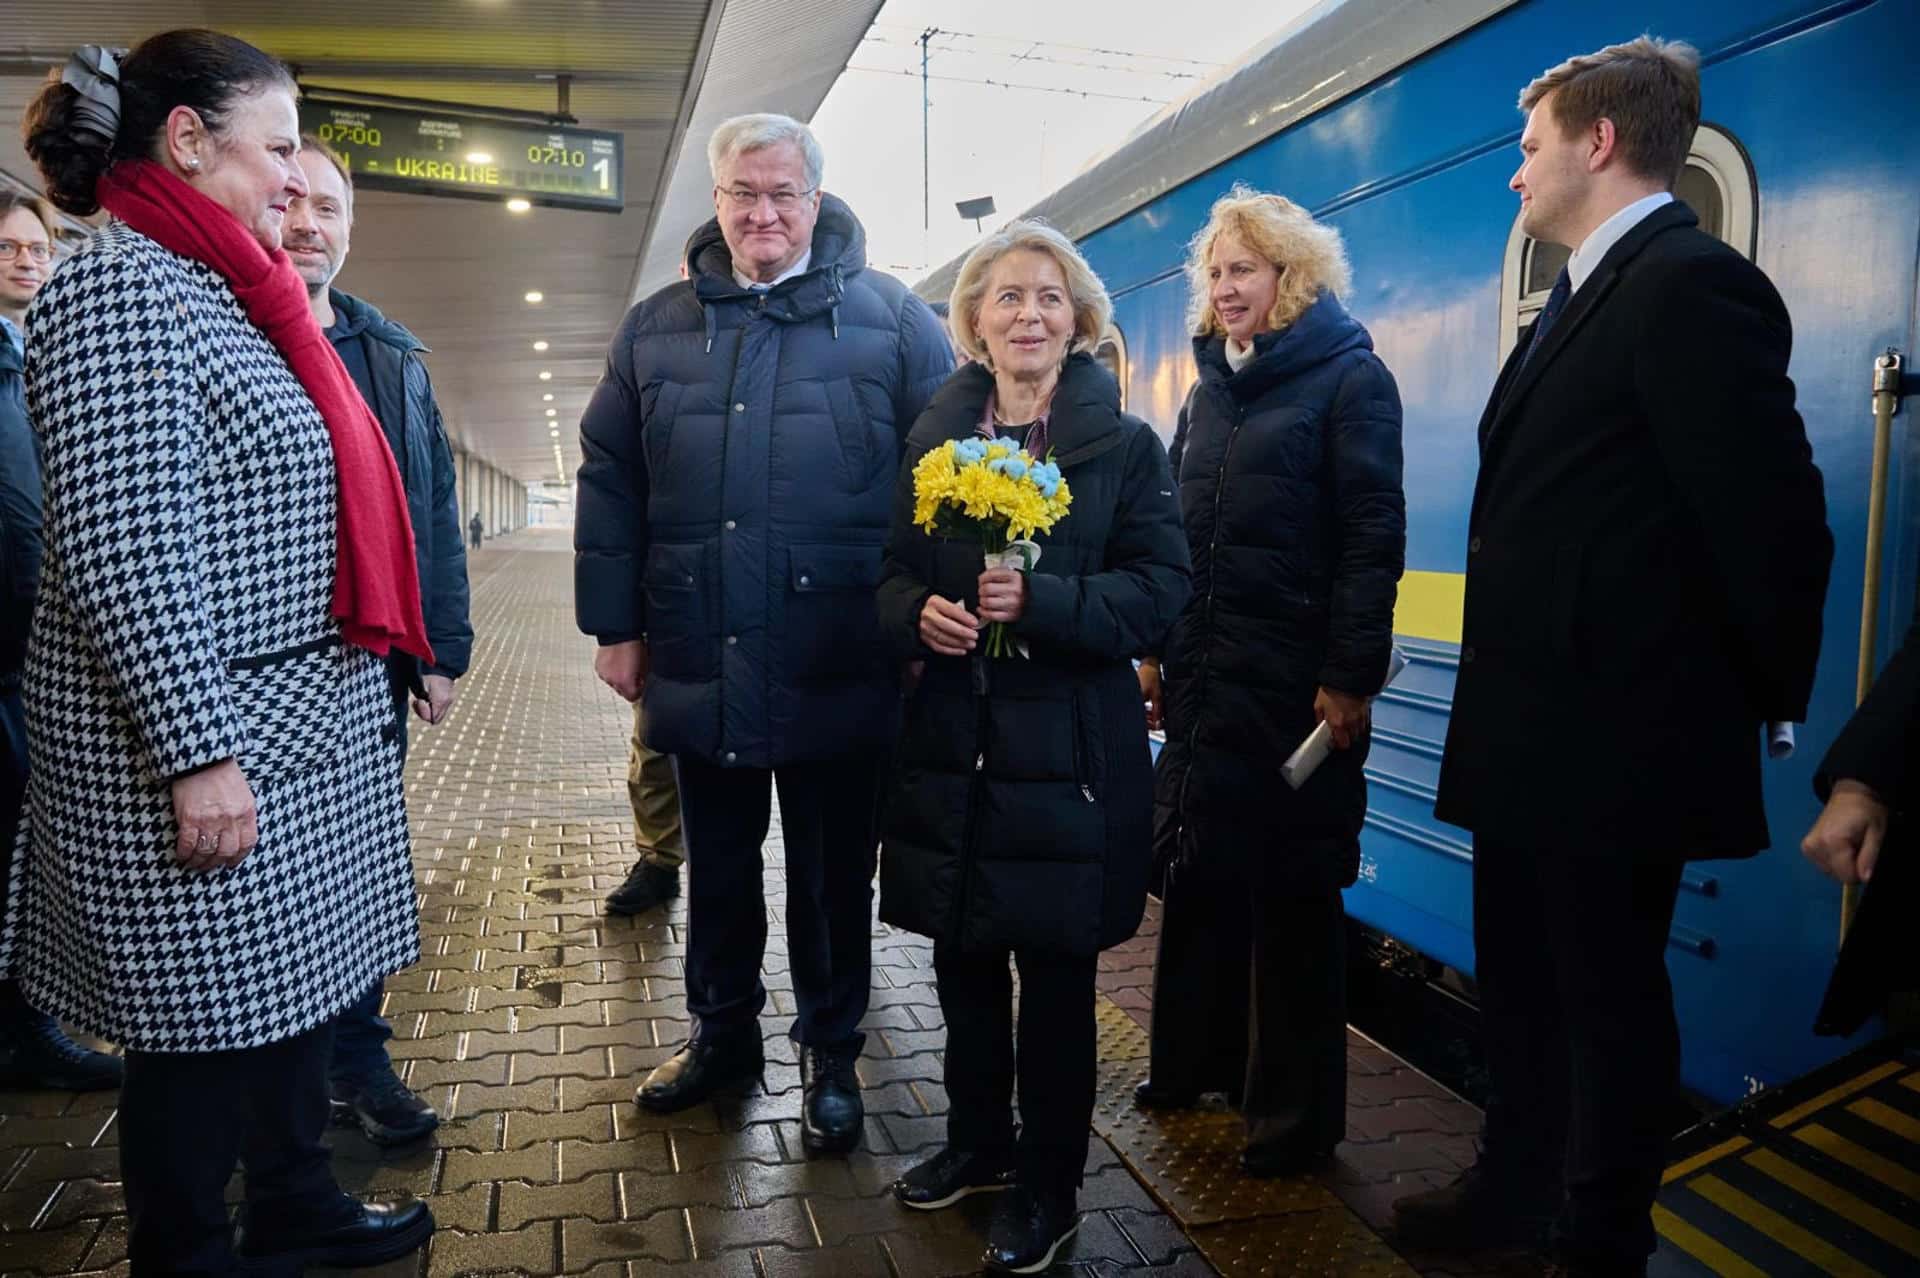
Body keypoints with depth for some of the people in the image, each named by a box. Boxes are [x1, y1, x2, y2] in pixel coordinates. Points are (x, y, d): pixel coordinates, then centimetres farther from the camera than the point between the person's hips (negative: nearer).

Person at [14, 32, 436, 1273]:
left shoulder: (228, 293, 14)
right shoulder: (120, 290, -14)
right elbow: (123, 555, -21)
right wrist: (198, 753, -22)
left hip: (308, 722, 9)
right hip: (204, 743, -9)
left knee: (298, 982, 19)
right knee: (212, 1019, 5)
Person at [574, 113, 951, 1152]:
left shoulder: (891, 319, -1)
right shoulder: (657, 327, 9)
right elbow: (610, 482, 10)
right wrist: (615, 624, 6)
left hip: (838, 669, -3)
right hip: (700, 666, 3)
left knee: (833, 874, 11)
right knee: (716, 868, 18)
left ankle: (831, 1054, 31)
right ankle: (722, 1030, 38)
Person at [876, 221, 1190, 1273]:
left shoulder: (1125, 444, -2)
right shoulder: (932, 437, 9)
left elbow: (1161, 590, -7)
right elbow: (893, 574, 12)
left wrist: (1040, 600, -22)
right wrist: (918, 613, -11)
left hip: (1068, 749, -3)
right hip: (951, 744, 4)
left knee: (1054, 972, 7)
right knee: (963, 960, 14)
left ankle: (1047, 1186, 26)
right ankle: (978, 1140, 37)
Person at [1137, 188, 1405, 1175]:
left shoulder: (1349, 379, -4)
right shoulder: (1210, 390, 16)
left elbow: (1373, 536, -11)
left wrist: (1351, 677, -17)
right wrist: (1157, 649, 13)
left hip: (1295, 684, -6)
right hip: (1202, 678, 7)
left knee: (1292, 892, 3)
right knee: (1195, 871, 14)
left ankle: (1297, 1113, 19)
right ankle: (1197, 1058, 33)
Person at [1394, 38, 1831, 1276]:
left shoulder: (1693, 284, -16)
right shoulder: (1582, 299, 15)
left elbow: (1771, 517, -19)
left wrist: (1766, 698, -6)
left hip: (1615, 743, -10)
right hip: (1539, 737, 10)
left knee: (1612, 1001, 8)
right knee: (1522, 986, 22)